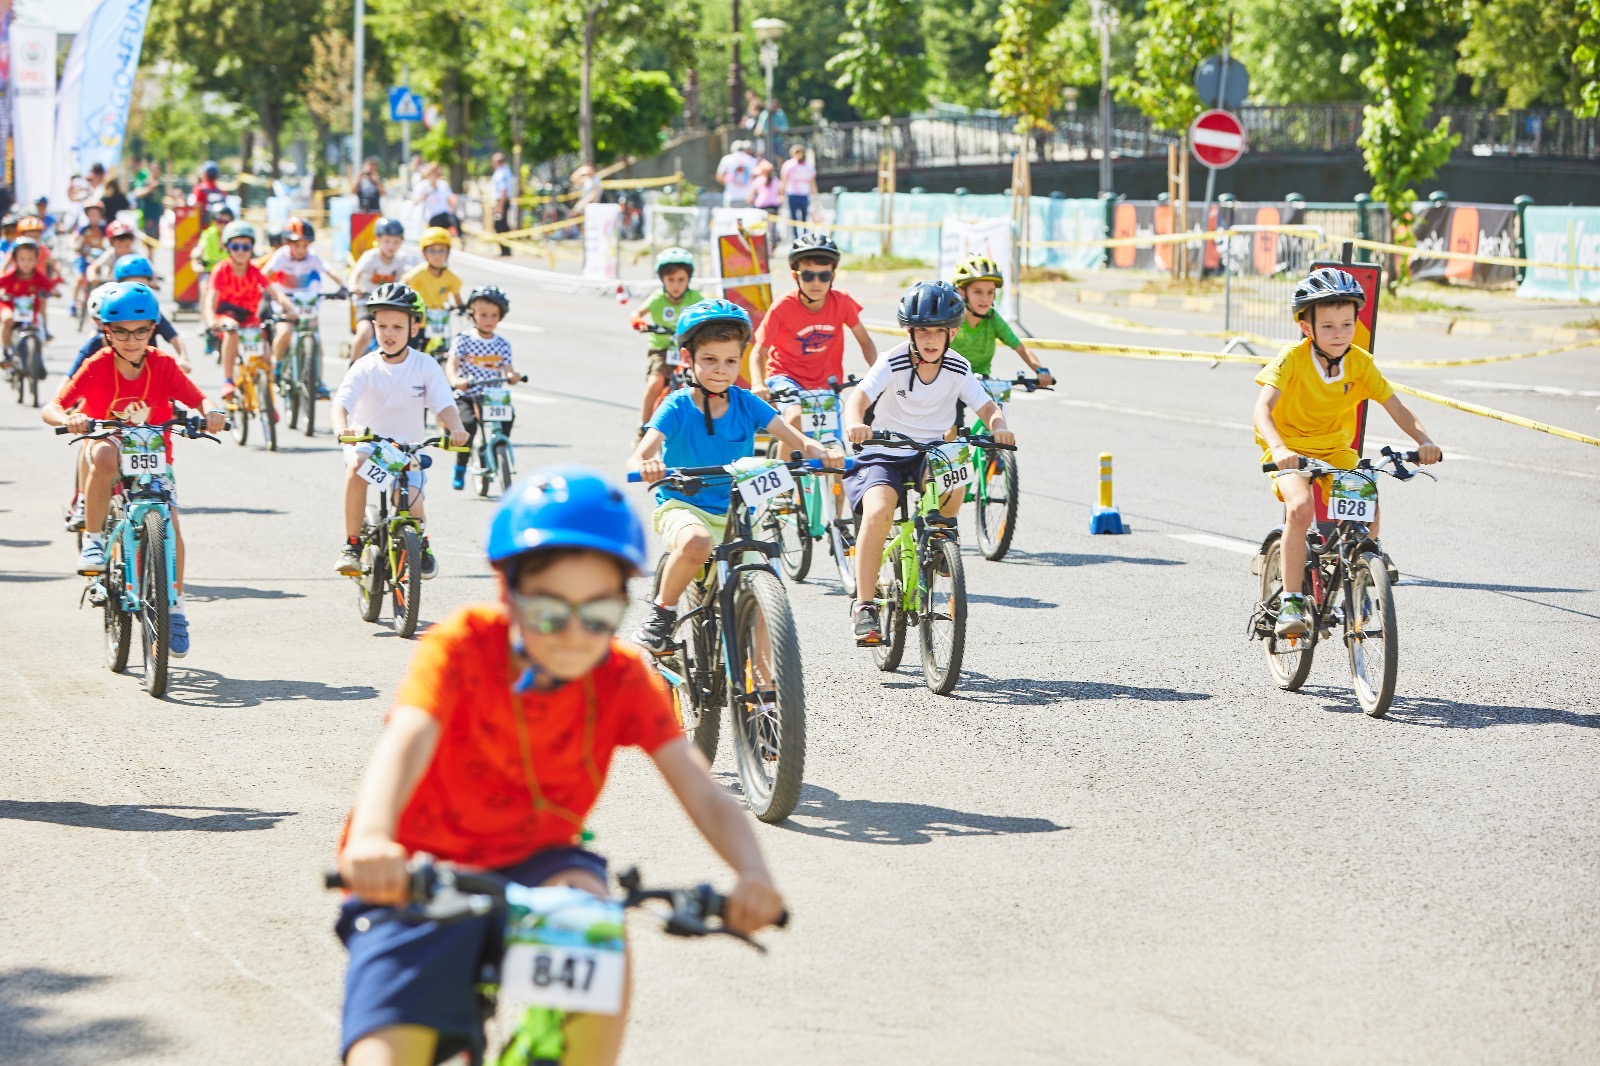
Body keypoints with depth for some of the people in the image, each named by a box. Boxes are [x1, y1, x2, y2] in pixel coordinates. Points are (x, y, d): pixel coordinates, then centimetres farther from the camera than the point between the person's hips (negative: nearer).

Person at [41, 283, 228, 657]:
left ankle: (175, 606, 4)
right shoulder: (97, 366, -15)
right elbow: (51, 408, -20)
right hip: (110, 443, -2)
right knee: (105, 457, -39)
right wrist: (68, 419, -43)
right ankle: (93, 541, -22)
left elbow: (199, 400, -12)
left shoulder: (163, 366, -10)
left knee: (169, 524, -16)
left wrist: (211, 413, -36)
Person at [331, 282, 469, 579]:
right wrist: (342, 428, -45)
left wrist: (456, 428, -36)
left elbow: (444, 405, -13)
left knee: (412, 503, -18)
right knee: (357, 465, -35)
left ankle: (421, 542, 21)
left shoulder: (426, 366, -6)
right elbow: (341, 402, -22)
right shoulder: (365, 367, -10)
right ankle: (352, 544, -24)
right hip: (366, 441, -1)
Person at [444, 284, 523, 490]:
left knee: (508, 414, -27)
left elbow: (507, 368, 1)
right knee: (468, 423, -28)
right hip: (465, 396, -3)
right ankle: (460, 468, -7)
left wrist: (512, 376, -25)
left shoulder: (502, 344, 9)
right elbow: (451, 364, -13)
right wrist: (455, 380, -35)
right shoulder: (463, 340, -1)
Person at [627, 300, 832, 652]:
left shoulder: (746, 403, 0)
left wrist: (819, 453, -31)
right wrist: (645, 467, -49)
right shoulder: (677, 407, -9)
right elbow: (641, 455, -23)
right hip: (682, 507, -4)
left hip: (734, 514, 4)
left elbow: (796, 440, -8)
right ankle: (663, 611, -12)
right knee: (697, 542, -38)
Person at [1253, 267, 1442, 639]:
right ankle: (1291, 602, -24)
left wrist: (1423, 440, -28)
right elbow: (1263, 408, -31)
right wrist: (1278, 448, -50)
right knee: (1301, 506, -31)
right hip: (1291, 450, -4)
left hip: (1335, 450, 4)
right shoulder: (1292, 359, -20)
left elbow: (1395, 405, -10)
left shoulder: (1360, 363, -8)